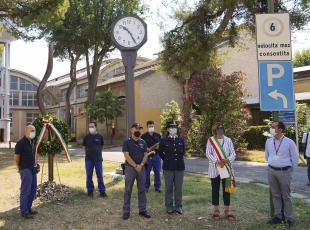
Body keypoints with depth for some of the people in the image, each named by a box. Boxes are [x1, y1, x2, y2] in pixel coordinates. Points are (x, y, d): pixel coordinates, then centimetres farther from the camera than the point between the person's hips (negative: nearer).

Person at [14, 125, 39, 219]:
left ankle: (28, 208, 26)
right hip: (25, 170, -8)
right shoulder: (20, 143, -13)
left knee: (33, 190, 13)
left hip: (33, 169, 8)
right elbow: (16, 157, -9)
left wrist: (35, 165, 12)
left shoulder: (32, 142, 11)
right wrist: (20, 168, 1)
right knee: (25, 191, -3)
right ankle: (24, 212, 7)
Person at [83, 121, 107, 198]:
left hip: (98, 159, -1)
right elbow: (84, 147, 13)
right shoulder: (86, 137, 1)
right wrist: (87, 153, 8)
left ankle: (102, 191, 14)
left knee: (100, 176, 5)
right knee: (89, 176, 7)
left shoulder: (99, 136, -2)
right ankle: (90, 191, 20)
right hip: (88, 159, 1)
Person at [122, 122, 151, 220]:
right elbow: (127, 156, -11)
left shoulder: (143, 142, 9)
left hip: (141, 168, 4)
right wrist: (135, 166, -14)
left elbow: (145, 155, 6)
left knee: (142, 190, 9)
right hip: (130, 168, -4)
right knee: (128, 191, 2)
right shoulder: (127, 142, -4)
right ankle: (126, 211, 10)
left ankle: (142, 210, 19)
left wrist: (141, 165, -10)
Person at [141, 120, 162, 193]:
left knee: (157, 172, 7)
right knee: (147, 172, 5)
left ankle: (157, 187, 19)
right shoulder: (144, 136, 1)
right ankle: (146, 186, 19)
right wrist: (146, 149, -17)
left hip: (156, 156, 2)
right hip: (147, 156, -2)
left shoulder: (158, 135, 9)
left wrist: (159, 147, -10)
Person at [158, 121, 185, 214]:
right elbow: (160, 152, 9)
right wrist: (166, 159, 8)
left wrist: (179, 158, 11)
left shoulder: (180, 140, 6)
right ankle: (169, 207, 18)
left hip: (179, 167, 2)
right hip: (168, 168, -2)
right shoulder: (164, 140, -1)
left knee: (179, 188, 7)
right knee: (169, 188, 6)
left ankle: (179, 206, 19)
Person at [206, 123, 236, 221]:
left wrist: (227, 160, -19)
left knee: (226, 189, 5)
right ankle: (216, 210, 17)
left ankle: (227, 210, 16)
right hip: (214, 169, -1)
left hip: (226, 168, 1)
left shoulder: (228, 140, 5)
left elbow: (233, 153, 1)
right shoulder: (210, 140, 1)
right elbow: (208, 153, -6)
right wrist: (217, 161, -20)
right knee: (215, 190, 6)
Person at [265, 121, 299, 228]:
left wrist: (289, 169, 6)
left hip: (284, 172, -4)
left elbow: (295, 157, -1)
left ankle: (289, 218, 18)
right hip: (271, 171, 4)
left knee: (286, 196, 6)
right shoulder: (269, 141, 1)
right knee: (275, 195, 12)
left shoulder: (289, 142, -11)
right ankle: (277, 216, 23)